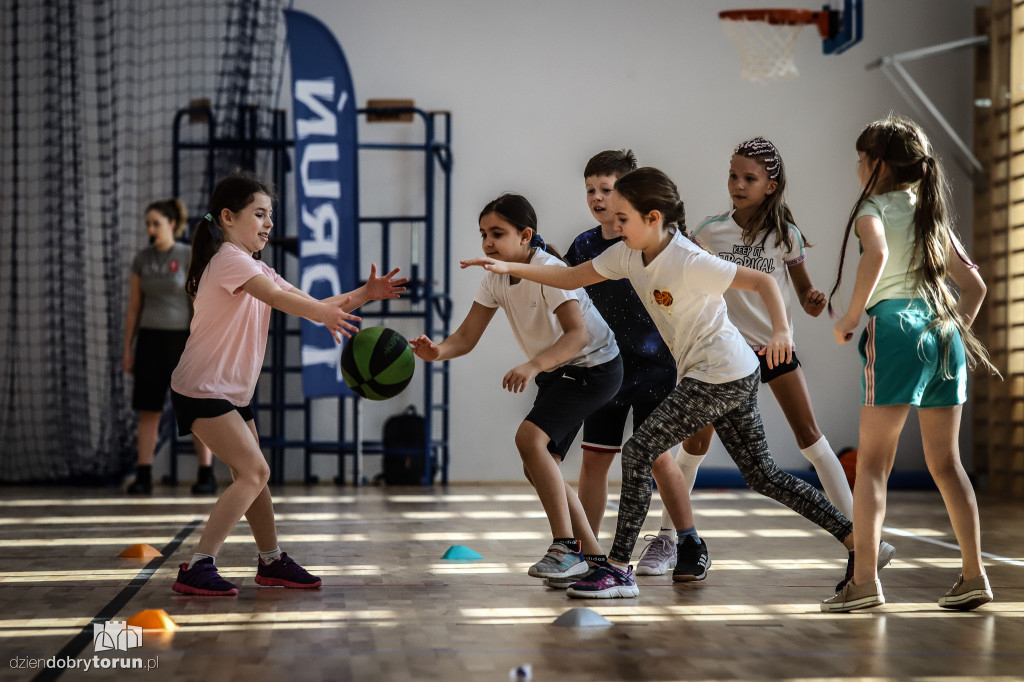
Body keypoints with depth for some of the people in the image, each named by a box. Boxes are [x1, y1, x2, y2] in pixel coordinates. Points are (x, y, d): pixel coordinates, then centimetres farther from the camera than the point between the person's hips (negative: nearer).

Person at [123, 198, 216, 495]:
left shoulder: (190, 256, -5)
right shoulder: (142, 259, 7)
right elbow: (133, 307, 9)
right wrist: (127, 349, 5)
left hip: (182, 337, -3)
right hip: (151, 340, 3)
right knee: (148, 409, 0)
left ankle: (206, 476, 5)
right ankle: (143, 477, 3)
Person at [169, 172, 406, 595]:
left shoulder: (257, 268, 16)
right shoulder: (229, 258, -15)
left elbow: (308, 304, 8)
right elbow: (278, 297, -34)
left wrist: (364, 295, -4)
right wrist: (326, 314, -47)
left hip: (231, 392, 10)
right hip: (201, 389, -10)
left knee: (251, 475, 16)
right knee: (254, 472, -17)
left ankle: (271, 561, 29)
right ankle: (198, 568, -15)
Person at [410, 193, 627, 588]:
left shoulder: (548, 271, -25)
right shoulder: (495, 278, -2)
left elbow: (579, 334, -37)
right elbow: (466, 337, -7)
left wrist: (533, 365, -52)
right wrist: (438, 351, -29)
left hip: (594, 367, -9)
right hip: (557, 372, 9)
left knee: (530, 438, -26)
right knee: (540, 467, 4)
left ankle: (567, 547, -19)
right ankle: (592, 556, 16)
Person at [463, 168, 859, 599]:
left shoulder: (688, 262, -22)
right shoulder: (629, 255, 2)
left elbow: (762, 281, -20)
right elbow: (572, 278, 8)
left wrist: (781, 331, -36)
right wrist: (510, 268, -2)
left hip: (720, 376, -9)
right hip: (733, 377, 9)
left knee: (638, 452, -11)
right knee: (762, 475, 13)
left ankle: (618, 569, -6)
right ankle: (858, 539, 19)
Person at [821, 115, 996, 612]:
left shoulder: (873, 208, -1)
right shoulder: (933, 214, 19)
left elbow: (876, 254, -24)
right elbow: (974, 286, 19)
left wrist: (850, 318, -15)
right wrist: (955, 330, 19)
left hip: (896, 327, -7)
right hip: (944, 332, 7)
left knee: (872, 463, -3)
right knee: (945, 462, 12)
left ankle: (864, 580, -8)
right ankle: (973, 576, 12)